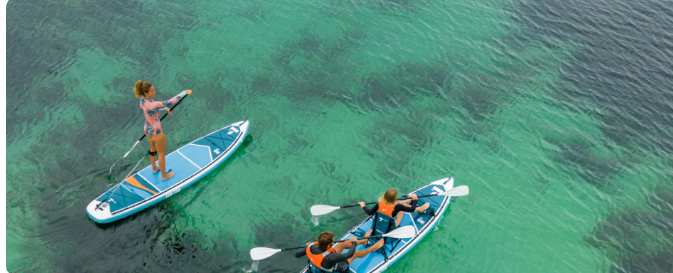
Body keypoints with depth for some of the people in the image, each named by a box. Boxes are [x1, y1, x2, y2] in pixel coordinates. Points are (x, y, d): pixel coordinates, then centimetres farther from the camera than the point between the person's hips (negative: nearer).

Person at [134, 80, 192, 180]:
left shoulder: (143, 99, -11)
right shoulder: (150, 104, -38)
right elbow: (169, 102, -43)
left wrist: (165, 108, -1)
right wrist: (185, 92, -41)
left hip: (148, 129, 8)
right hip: (156, 132, -8)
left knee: (153, 149, 33)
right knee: (162, 154, 16)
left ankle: (154, 168, 56)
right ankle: (164, 175, 38)